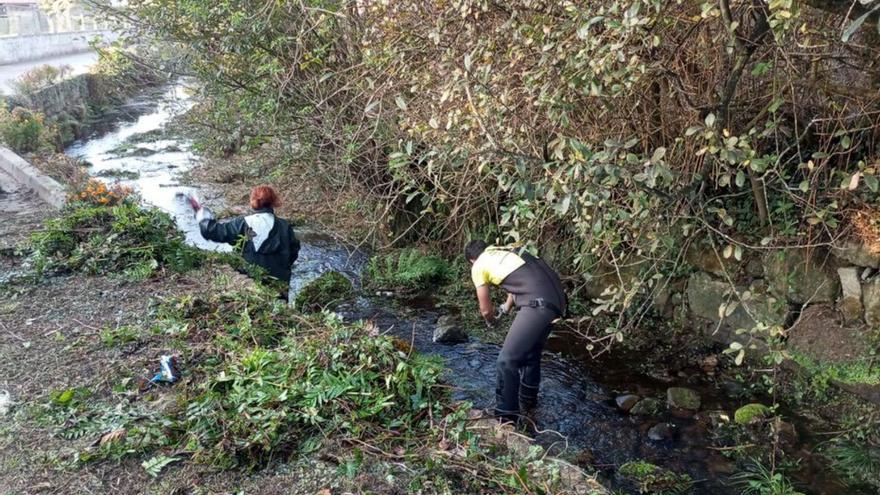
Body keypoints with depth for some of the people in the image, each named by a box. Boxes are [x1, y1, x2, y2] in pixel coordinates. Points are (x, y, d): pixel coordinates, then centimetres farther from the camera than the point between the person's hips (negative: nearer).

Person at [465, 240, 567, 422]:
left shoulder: (478, 267, 8)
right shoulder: (502, 252, 29)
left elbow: (485, 309, 19)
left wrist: (490, 320, 42)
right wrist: (506, 307, 60)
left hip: (539, 303, -8)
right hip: (555, 297, 8)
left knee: (507, 359, -3)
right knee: (532, 352, 26)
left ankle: (505, 417, 3)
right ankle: (528, 399, 43)